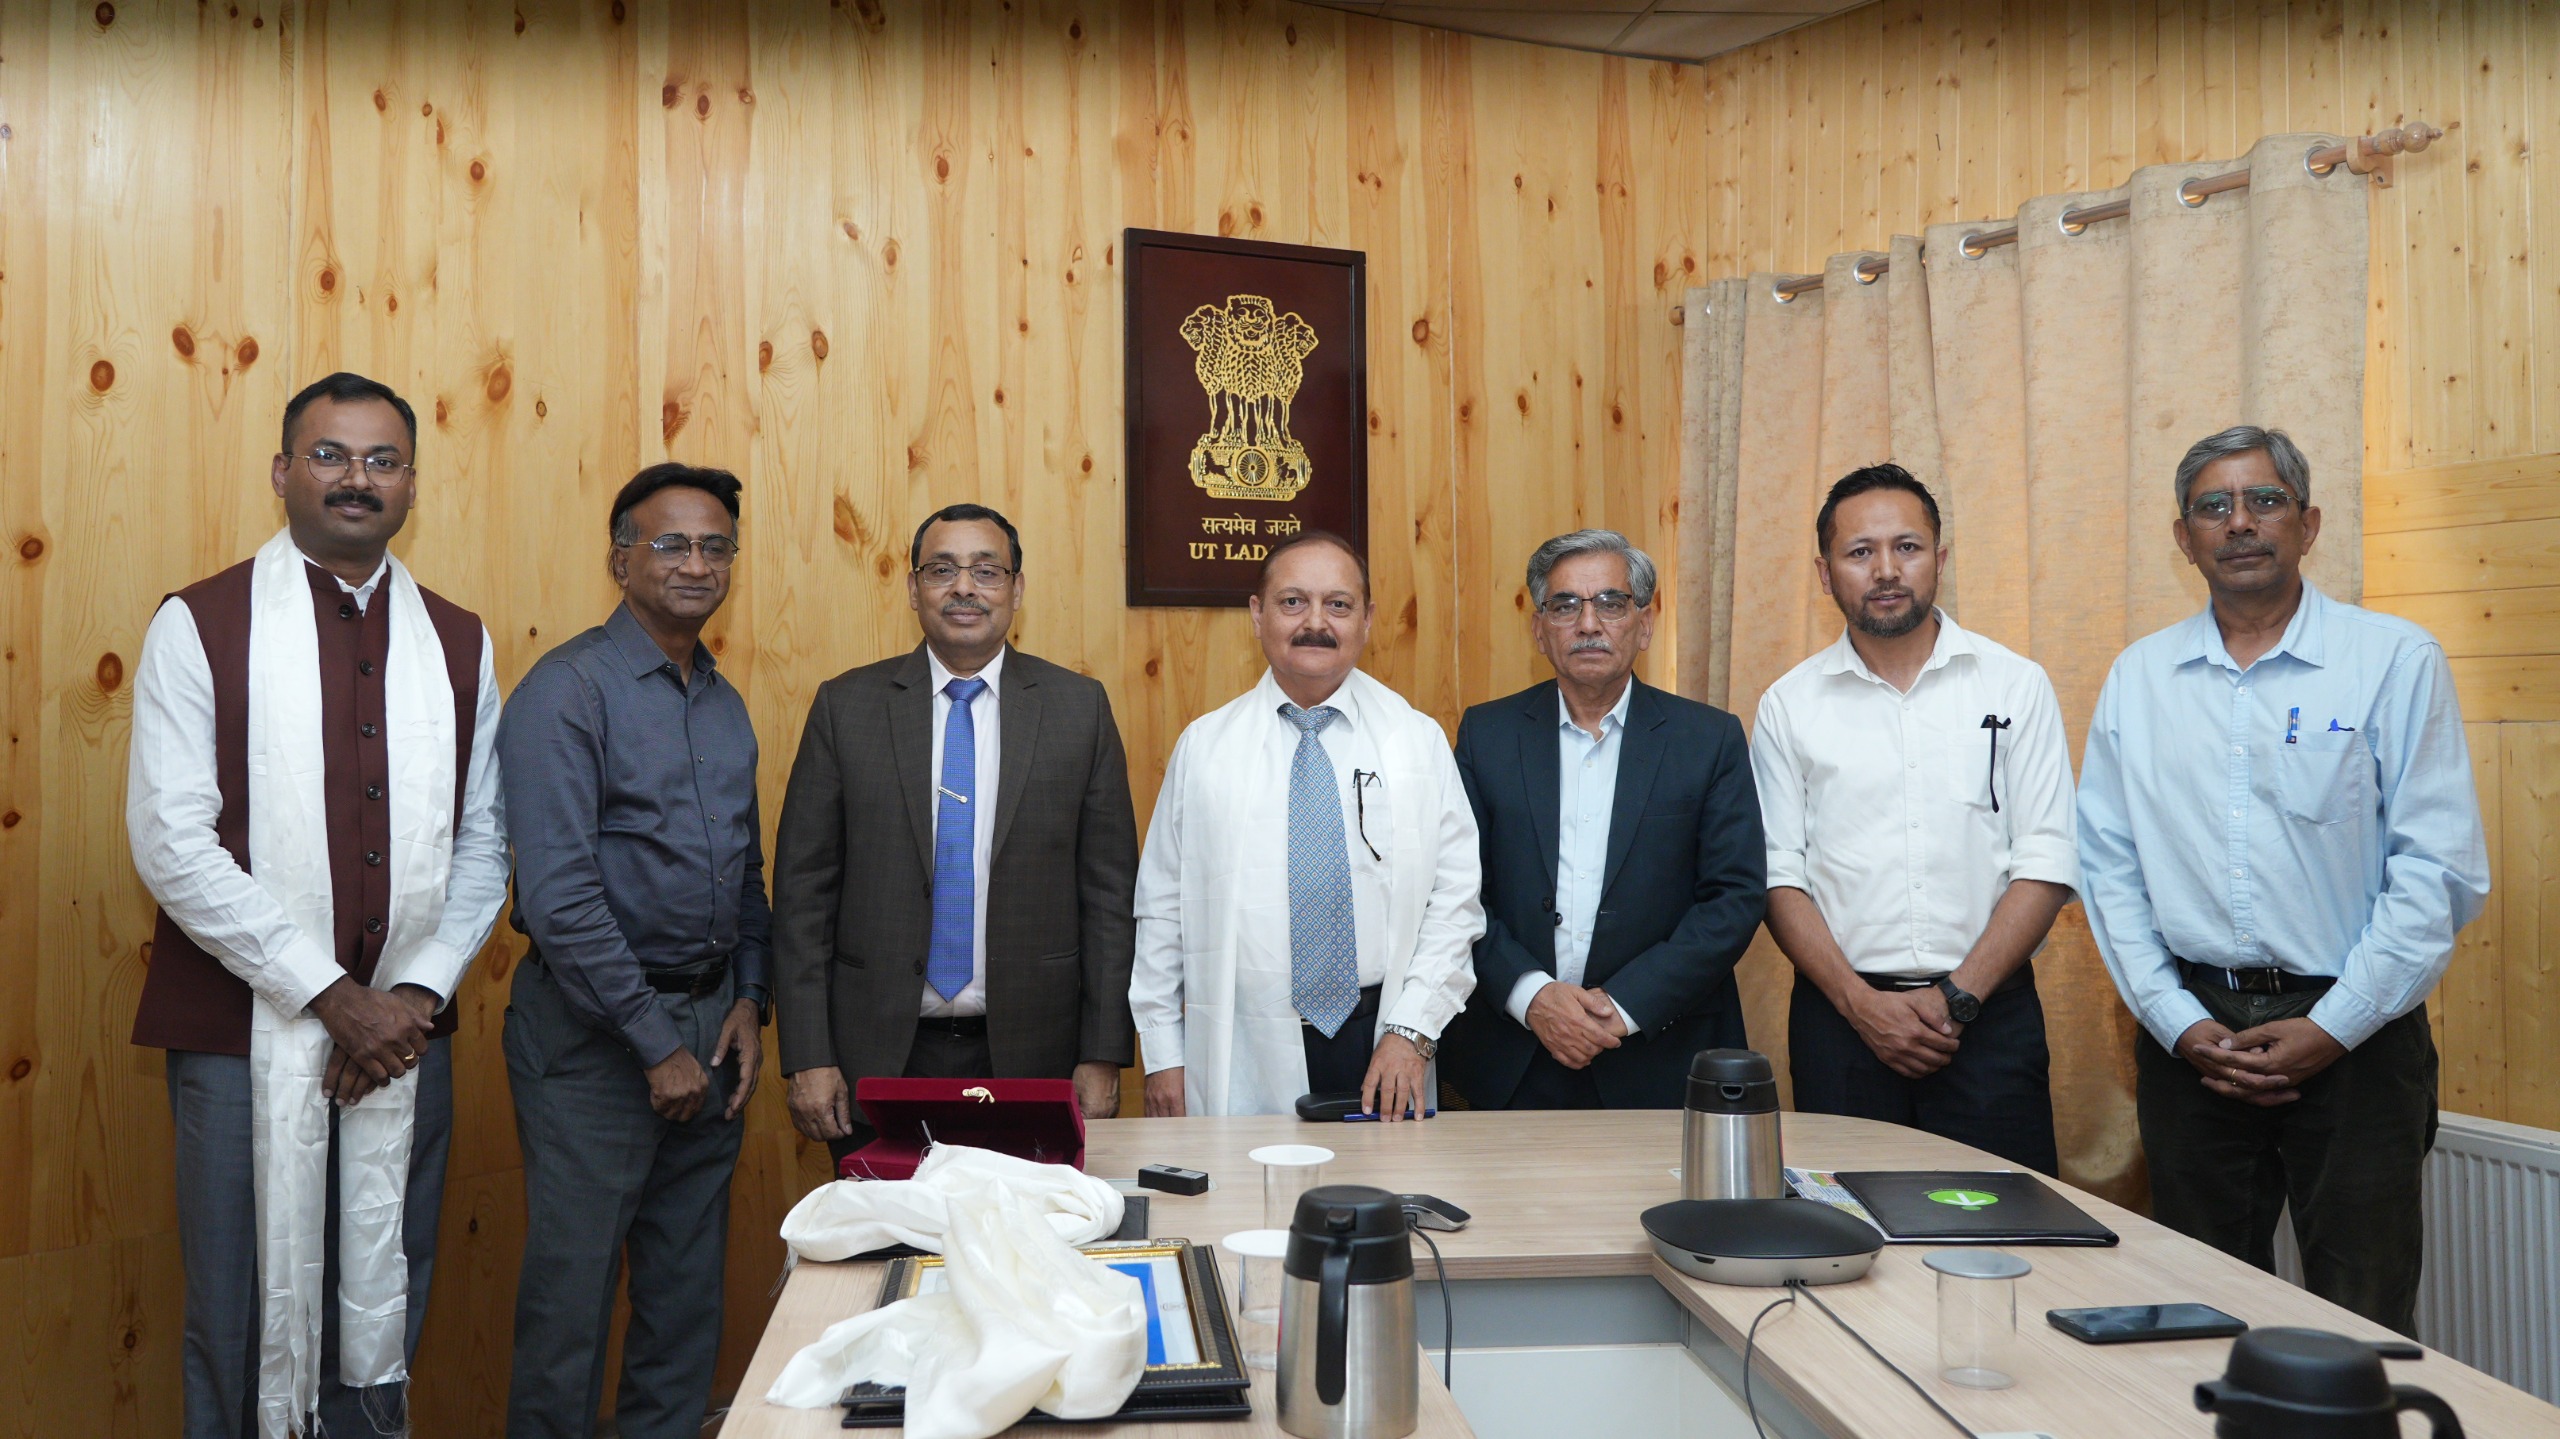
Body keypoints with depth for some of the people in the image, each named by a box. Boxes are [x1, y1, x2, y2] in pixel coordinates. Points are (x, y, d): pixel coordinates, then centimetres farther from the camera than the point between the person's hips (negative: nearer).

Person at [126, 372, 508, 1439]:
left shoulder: (458, 644, 8)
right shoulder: (200, 625, -2)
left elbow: (482, 839, 9)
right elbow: (171, 842, -9)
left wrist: (420, 993, -4)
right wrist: (334, 996, -13)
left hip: (405, 1031, 3)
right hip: (247, 1034, -3)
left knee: (383, 1312, 12)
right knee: (245, 1315, 7)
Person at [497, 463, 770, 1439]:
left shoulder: (726, 705, 11)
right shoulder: (567, 691, -12)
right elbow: (557, 893, -18)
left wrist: (748, 1000, 3)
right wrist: (656, 1043, -17)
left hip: (708, 1022, 7)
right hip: (595, 1030, -6)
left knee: (691, 1279, 14)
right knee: (573, 1279, 3)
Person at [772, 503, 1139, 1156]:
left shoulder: (1079, 707, 2)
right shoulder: (846, 706, 2)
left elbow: (1110, 890, 1)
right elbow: (803, 888, 1)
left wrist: (1103, 1055, -2)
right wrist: (808, 1058, -4)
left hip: (1030, 1054, 0)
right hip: (881, 1053, 0)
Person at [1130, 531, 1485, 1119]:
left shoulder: (1421, 742, 3)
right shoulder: (1203, 746, 3)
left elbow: (1454, 902, 1)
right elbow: (1162, 908, 5)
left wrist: (1411, 1031, -9)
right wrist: (1162, 1055, 1)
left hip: (1385, 1051, 1)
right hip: (1242, 1055, 0)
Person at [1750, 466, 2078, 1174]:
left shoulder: (2016, 685, 3)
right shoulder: (1789, 705, 5)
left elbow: (2046, 864, -1)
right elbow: (1780, 876, 1)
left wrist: (1959, 996, -10)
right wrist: (1860, 1002, -10)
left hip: (1990, 1014, 0)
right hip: (1840, 1016, 0)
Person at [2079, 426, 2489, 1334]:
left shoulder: (2395, 661, -2)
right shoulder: (2138, 678, 6)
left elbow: (2442, 868, -6)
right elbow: (2108, 866, 5)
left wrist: (2333, 1026, -11)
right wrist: (2177, 1021, -4)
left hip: (2351, 1037, -2)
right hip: (2191, 1030, 3)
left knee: (2363, 1328, 6)